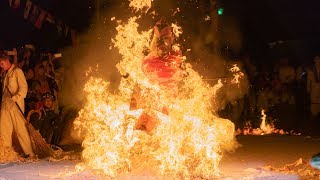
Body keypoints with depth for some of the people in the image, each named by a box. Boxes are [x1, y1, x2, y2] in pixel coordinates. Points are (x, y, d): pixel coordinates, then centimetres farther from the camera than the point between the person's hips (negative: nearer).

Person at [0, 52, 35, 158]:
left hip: (15, 105, -7)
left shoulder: (17, 71, -2)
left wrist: (15, 98, -18)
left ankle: (30, 154, -4)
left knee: (20, 129, -8)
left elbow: (24, 88, -9)